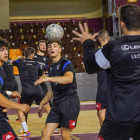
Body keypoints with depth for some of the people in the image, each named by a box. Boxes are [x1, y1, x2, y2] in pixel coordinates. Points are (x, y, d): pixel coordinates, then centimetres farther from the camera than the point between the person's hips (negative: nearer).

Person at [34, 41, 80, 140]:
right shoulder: (51, 68, 17)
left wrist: (48, 79, -35)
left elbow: (69, 79, -29)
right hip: (57, 103, 7)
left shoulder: (66, 63, -7)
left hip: (69, 102, -7)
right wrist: (42, 104, 27)